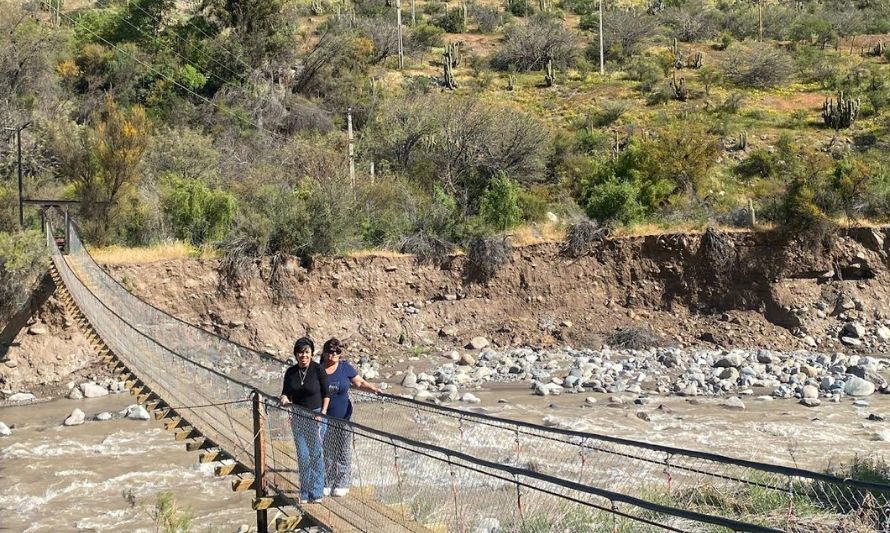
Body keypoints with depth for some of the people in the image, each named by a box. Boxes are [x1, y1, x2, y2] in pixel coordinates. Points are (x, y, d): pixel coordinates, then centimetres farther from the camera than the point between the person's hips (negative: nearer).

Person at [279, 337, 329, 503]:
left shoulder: (318, 370, -9)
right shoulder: (291, 372, 1)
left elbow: (326, 394, -2)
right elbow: (286, 392, 9)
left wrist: (323, 412, -10)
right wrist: (285, 399, -13)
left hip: (316, 415, -3)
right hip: (298, 417, 3)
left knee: (316, 455, -1)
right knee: (303, 455, 5)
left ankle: (316, 492, 9)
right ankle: (304, 493, 16)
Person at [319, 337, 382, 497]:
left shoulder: (345, 367, -1)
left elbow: (360, 383, 5)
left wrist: (374, 390, -10)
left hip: (343, 418, 0)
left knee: (343, 451, 4)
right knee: (325, 452, 4)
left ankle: (342, 484, 14)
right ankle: (326, 484, 16)